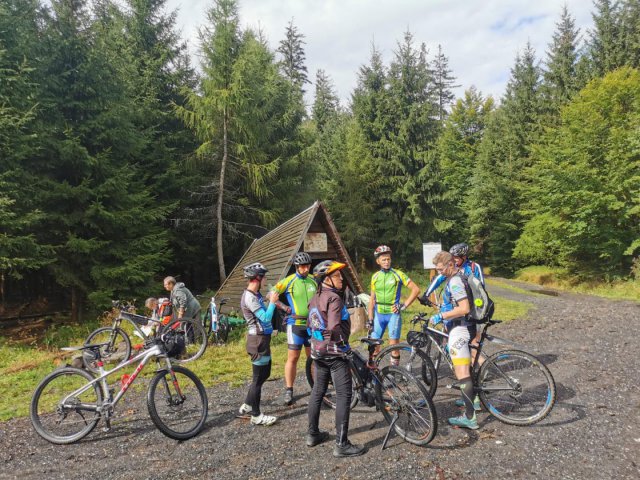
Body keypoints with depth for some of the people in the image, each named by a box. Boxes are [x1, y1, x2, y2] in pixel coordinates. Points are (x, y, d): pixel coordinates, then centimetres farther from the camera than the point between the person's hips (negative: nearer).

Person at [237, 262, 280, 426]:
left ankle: (247, 406, 30)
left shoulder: (256, 294, 10)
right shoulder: (249, 297, -21)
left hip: (263, 339, 10)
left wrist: (271, 300, 7)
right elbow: (265, 318, -23)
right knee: (259, 378, 0)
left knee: (264, 374, 19)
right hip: (258, 340, -10)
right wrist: (272, 302, -13)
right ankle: (256, 416, 13)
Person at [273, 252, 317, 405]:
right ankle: (289, 391, 9)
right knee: (293, 358, 0)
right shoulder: (289, 281, -7)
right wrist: (284, 307, -9)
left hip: (312, 324, 4)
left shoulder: (313, 281, 5)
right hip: (295, 324, -4)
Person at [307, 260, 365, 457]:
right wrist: (344, 342, -11)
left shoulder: (314, 299, 8)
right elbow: (334, 328, -27)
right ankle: (341, 444, 0)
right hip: (335, 352, -9)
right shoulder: (333, 298, -19)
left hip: (318, 351, 9)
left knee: (317, 392, 18)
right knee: (344, 396, -3)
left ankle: (312, 434, 29)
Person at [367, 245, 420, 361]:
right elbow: (372, 299, 10)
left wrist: (404, 305, -9)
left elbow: (416, 289, -4)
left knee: (394, 344, -4)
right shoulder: (375, 277, 6)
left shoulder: (398, 274, -4)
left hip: (393, 313, -3)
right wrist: (370, 319, 5)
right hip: (379, 314, 3)